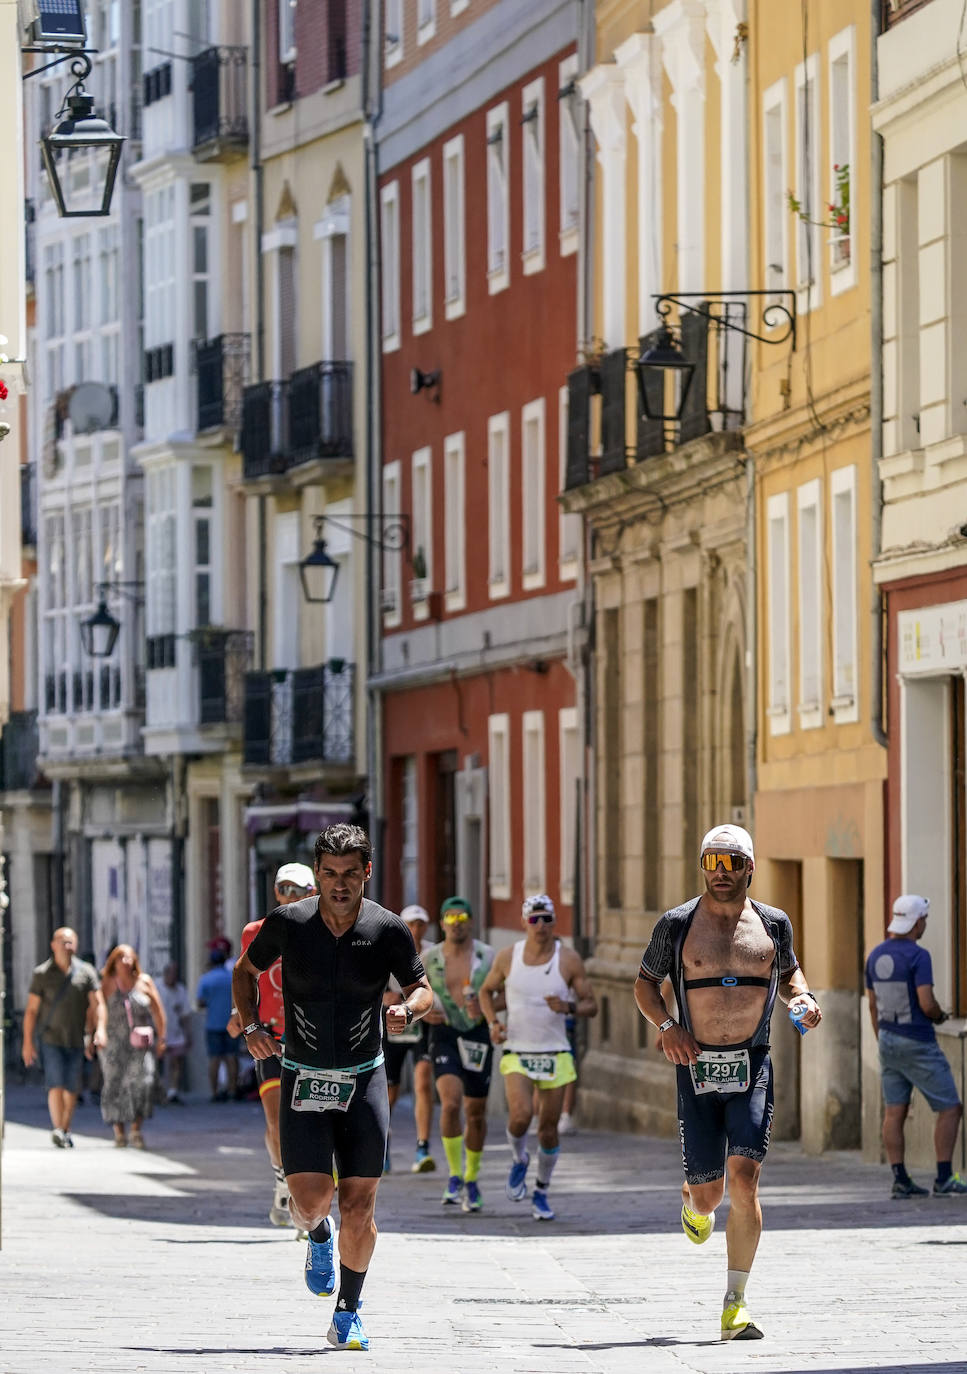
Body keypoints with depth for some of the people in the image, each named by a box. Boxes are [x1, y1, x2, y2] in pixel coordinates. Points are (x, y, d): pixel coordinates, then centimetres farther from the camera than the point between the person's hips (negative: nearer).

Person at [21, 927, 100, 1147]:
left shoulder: (86, 972, 4)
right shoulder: (42, 974, 1)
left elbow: (95, 1006, 2)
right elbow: (31, 1010, 2)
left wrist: (92, 1036, -9)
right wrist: (27, 1042, -2)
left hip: (76, 1040, 2)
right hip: (50, 1039, -2)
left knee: (72, 1088, 5)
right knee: (56, 1084, -14)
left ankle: (65, 1130, 17)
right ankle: (57, 1129, -16)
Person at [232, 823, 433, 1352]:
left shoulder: (387, 930, -7)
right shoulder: (287, 923, -7)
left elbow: (423, 989, 3)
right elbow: (246, 970, 9)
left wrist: (407, 1009, -21)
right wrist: (250, 1026, -7)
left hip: (364, 1080, 1)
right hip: (303, 1079, 0)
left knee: (359, 1207, -2)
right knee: (311, 1199, -14)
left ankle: (347, 1315, 17)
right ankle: (318, 1235, 25)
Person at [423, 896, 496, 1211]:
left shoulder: (487, 957, -1)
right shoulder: (429, 959, 2)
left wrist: (484, 1008, -18)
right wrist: (424, 1012, -9)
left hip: (478, 1035, 1)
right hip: (444, 1034, -1)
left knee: (476, 1113, 9)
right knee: (450, 1103, -21)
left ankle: (471, 1179, 27)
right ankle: (455, 1176, -10)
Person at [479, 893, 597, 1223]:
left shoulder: (568, 959, -3)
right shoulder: (508, 957, 0)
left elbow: (591, 1006, 1)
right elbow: (487, 991, 17)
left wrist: (569, 1007, -20)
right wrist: (493, 1023, -1)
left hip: (555, 1053, 1)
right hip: (517, 1052, -1)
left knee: (549, 1128, 3)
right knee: (520, 1116, -22)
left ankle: (541, 1193, 21)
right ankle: (519, 1161, 10)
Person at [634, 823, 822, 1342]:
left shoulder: (773, 924, 6)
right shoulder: (677, 924, 1)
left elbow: (788, 971, 24)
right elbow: (644, 983, 10)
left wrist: (803, 996, 2)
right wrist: (666, 1026, -7)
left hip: (752, 1066, 0)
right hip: (697, 1067, 0)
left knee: (743, 1177, -16)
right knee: (708, 1192, 1)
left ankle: (735, 1305, -11)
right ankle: (694, 1205, 44)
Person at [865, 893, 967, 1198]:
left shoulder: (876, 955, 6)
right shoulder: (917, 956, -18)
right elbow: (926, 1003, -24)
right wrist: (940, 1015, -1)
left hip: (888, 1039, 7)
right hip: (918, 1045, -7)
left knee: (894, 1113, 5)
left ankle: (900, 1180, 2)